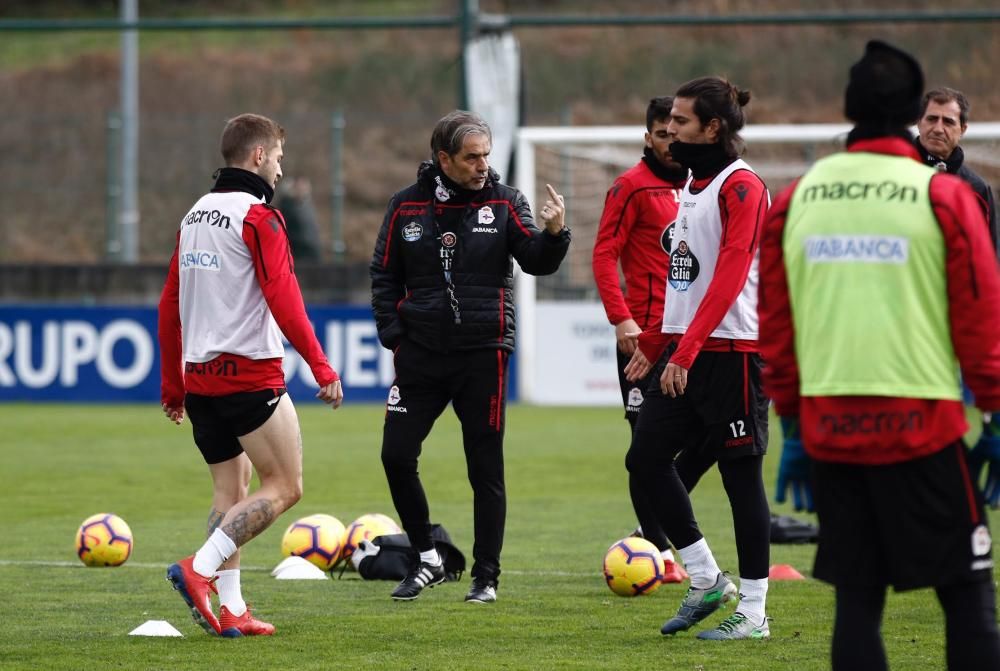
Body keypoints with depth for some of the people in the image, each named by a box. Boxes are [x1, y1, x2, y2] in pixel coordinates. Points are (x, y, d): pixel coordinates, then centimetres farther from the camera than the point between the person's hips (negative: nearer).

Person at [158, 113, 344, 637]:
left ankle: (230, 608, 5)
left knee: (230, 490, 12)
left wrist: (172, 385, 22)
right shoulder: (258, 216, -10)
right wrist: (321, 368, -18)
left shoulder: (195, 215, 14)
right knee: (284, 486, -3)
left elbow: (169, 304, 17)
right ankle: (200, 570, -16)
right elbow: (283, 300, -19)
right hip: (249, 374, -8)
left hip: (199, 376, 8)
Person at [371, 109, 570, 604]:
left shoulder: (504, 202, 0)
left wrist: (553, 233, -27)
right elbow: (384, 275, 10)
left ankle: (486, 576, 12)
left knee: (486, 470, 2)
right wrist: (392, 333, 0)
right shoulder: (407, 206, 4)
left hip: (483, 353, -2)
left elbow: (537, 262, -7)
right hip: (420, 353, 2)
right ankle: (427, 559, 14)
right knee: (397, 454, -4)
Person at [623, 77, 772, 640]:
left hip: (731, 351, -9)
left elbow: (729, 276, -21)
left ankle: (753, 612, 3)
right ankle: (707, 580, 14)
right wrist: (654, 344, 21)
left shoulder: (741, 187, -12)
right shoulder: (694, 184, 17)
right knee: (646, 457, 4)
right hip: (684, 349, 9)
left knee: (741, 475, -3)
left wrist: (686, 350, -26)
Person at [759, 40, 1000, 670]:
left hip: (828, 422, 4)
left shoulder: (796, 200, 6)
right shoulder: (944, 196, -5)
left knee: (856, 596, 8)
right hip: (920, 422, -4)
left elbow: (773, 322, 10)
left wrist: (791, 403, 20)